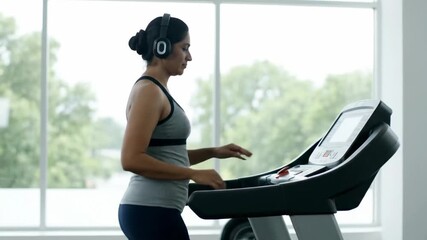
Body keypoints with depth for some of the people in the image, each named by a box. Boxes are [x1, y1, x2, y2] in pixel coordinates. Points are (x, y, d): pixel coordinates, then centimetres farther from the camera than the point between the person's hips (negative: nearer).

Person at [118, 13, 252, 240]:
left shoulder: (156, 91, 17)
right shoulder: (148, 91, -13)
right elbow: (132, 159, -22)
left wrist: (212, 152, 15)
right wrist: (194, 174, -20)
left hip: (151, 210, 10)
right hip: (152, 212, -10)